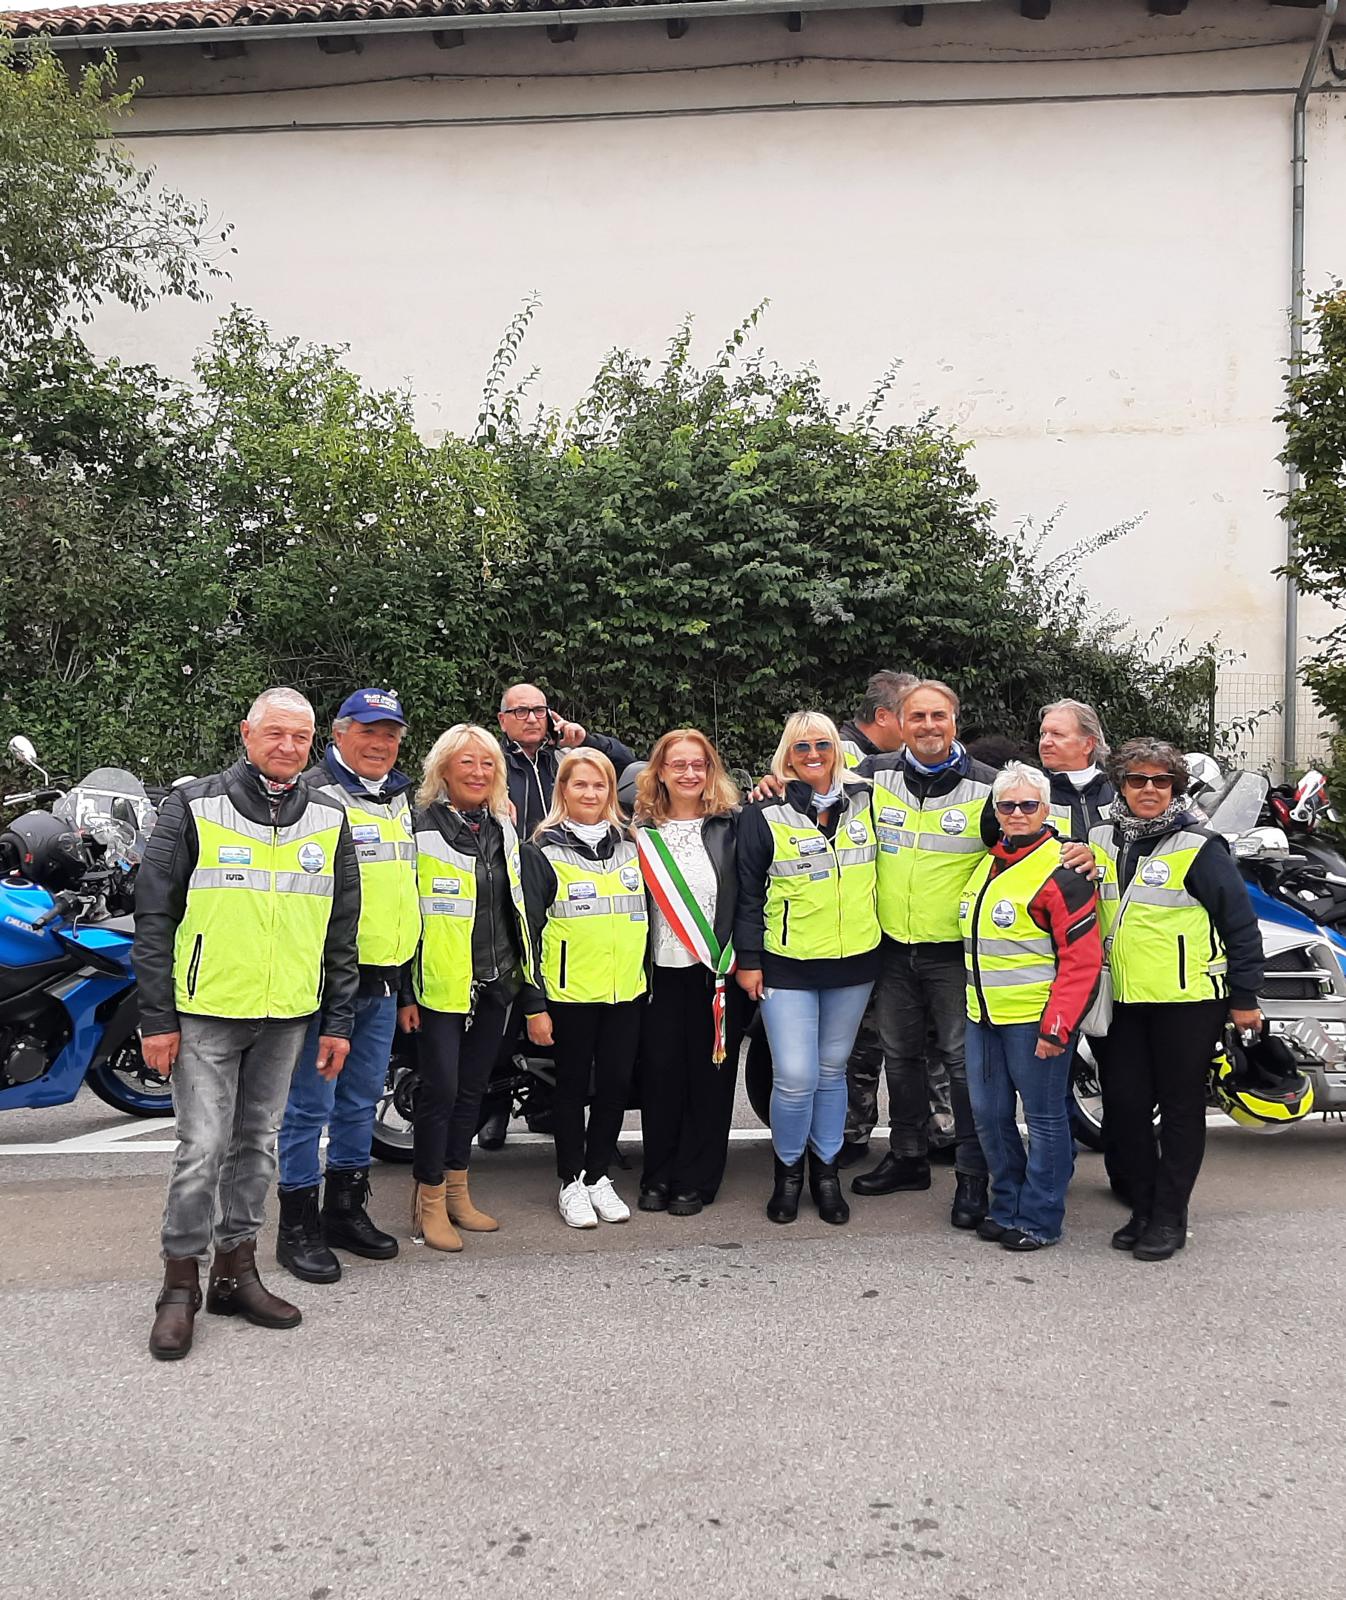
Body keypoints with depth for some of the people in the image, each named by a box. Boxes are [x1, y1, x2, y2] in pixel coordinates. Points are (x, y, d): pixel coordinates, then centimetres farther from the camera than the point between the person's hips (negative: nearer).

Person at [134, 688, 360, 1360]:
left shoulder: (328, 819, 7)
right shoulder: (194, 807, -2)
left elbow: (342, 931, 11)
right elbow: (154, 918, -3)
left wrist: (338, 1020, 8)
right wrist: (156, 1018, -7)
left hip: (287, 1017, 4)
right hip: (206, 1012, -3)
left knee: (256, 1144, 12)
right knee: (203, 1147, -4)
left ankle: (235, 1272, 24)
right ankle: (180, 1285, 11)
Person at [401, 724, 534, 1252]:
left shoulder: (502, 828, 12)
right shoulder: (423, 828, -8)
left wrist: (523, 973, 19)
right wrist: (405, 991, -12)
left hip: (495, 985, 6)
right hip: (442, 985, -6)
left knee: (472, 1088, 13)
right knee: (441, 1090, -3)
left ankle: (457, 1193, 25)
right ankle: (429, 1202, 10)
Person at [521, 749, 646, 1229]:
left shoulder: (631, 847, 12)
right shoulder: (544, 852, -2)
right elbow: (528, 931, -5)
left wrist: (649, 980, 12)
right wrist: (534, 1004, -10)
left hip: (627, 991, 4)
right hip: (570, 992, -4)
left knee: (616, 1084, 7)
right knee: (573, 1085, 5)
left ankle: (599, 1176, 22)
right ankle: (572, 1183, 17)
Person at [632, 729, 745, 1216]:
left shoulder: (731, 825, 3)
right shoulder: (642, 832, 6)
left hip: (718, 972, -1)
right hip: (663, 972, 1)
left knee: (709, 1075, 4)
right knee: (660, 1073, 3)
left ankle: (695, 1181, 16)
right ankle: (658, 1178, 17)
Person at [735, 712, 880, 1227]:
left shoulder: (864, 801, 4)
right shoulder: (765, 813, -5)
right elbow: (748, 891, -2)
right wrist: (748, 960, -4)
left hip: (854, 962, 3)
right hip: (787, 966, -3)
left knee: (832, 1070, 14)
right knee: (795, 1077, -8)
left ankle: (825, 1169, 30)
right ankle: (788, 1169, 16)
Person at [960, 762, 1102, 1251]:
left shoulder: (1059, 872, -13)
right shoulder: (988, 864, 13)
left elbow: (1082, 958, -16)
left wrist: (1056, 1026, -19)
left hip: (1035, 1018, -8)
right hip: (983, 1015, 8)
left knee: (1044, 1117, 4)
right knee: (988, 1115, 13)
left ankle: (1039, 1218, 16)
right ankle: (1006, 1206, 29)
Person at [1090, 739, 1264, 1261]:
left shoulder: (1199, 847, -9)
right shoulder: (1100, 840, 7)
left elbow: (1240, 924, -7)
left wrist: (1244, 998, -7)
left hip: (1188, 1001, -5)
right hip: (1124, 1002, 5)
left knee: (1180, 1107, 5)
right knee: (1123, 1104, 6)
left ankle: (1169, 1217, 15)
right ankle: (1142, 1206, 22)